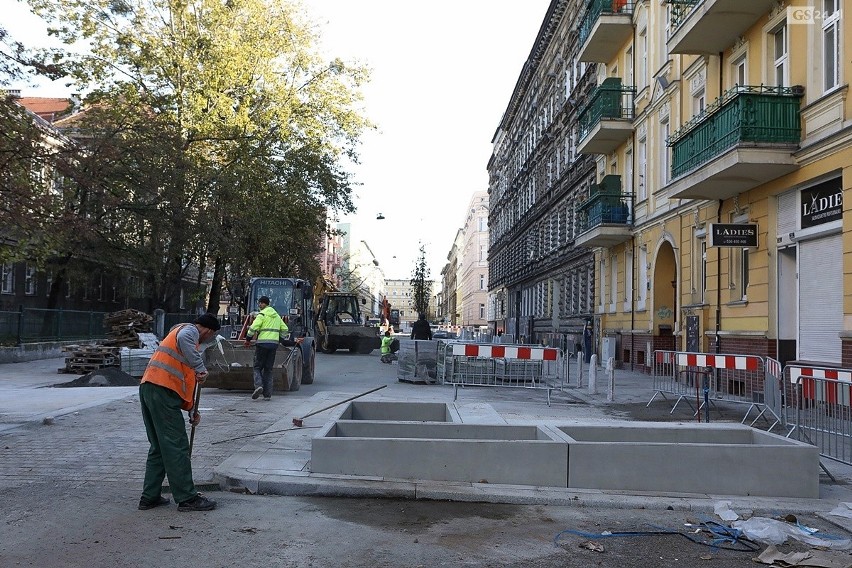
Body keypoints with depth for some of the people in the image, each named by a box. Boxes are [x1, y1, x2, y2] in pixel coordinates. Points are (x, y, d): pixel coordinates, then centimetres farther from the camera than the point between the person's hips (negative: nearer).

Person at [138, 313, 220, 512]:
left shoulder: (185, 332, 30)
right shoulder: (190, 330, 2)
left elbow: (184, 380, 30)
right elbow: (183, 340, -27)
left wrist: (192, 410, 28)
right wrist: (201, 368, -24)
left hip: (147, 388, 10)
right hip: (162, 391, -10)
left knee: (159, 447, 16)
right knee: (176, 446, -5)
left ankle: (150, 497, 20)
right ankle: (187, 498, 0)